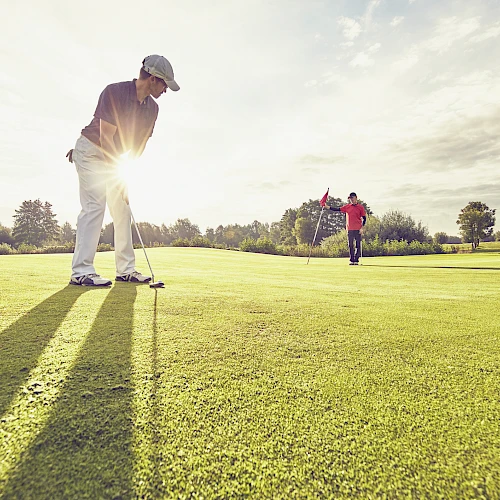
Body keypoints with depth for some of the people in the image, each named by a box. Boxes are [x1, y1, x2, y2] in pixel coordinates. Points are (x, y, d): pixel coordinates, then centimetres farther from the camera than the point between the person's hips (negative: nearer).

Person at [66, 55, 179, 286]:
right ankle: (81, 271, -16)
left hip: (114, 157, 7)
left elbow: (139, 144, 2)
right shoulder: (114, 92, -20)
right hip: (91, 151, -7)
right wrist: (119, 174, -23)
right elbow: (106, 139, -23)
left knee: (123, 209, 0)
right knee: (94, 205, -17)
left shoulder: (152, 108, 0)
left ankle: (126, 269, 3)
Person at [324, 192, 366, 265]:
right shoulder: (347, 206, 9)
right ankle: (351, 260, 11)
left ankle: (356, 260, 5)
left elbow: (364, 218, 2)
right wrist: (327, 207, -4)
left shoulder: (360, 207, 1)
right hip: (350, 229, 3)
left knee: (358, 245, -1)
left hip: (358, 229, -3)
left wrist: (362, 228, -7)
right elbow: (337, 209, 5)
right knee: (350, 245, 4)